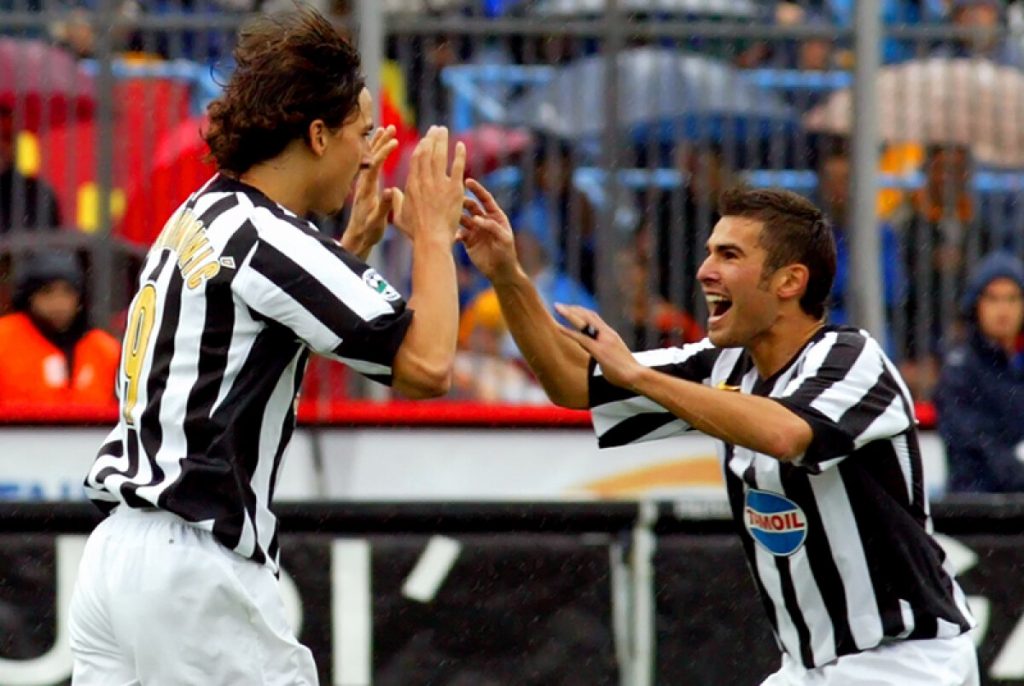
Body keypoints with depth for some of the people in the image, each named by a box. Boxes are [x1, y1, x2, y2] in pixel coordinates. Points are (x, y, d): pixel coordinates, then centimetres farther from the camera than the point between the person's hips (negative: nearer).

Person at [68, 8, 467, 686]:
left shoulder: (200, 218, 15)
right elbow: (427, 366, -16)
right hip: (196, 571, -9)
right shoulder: (266, 236, -12)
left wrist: (356, 242, 26)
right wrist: (434, 232, -3)